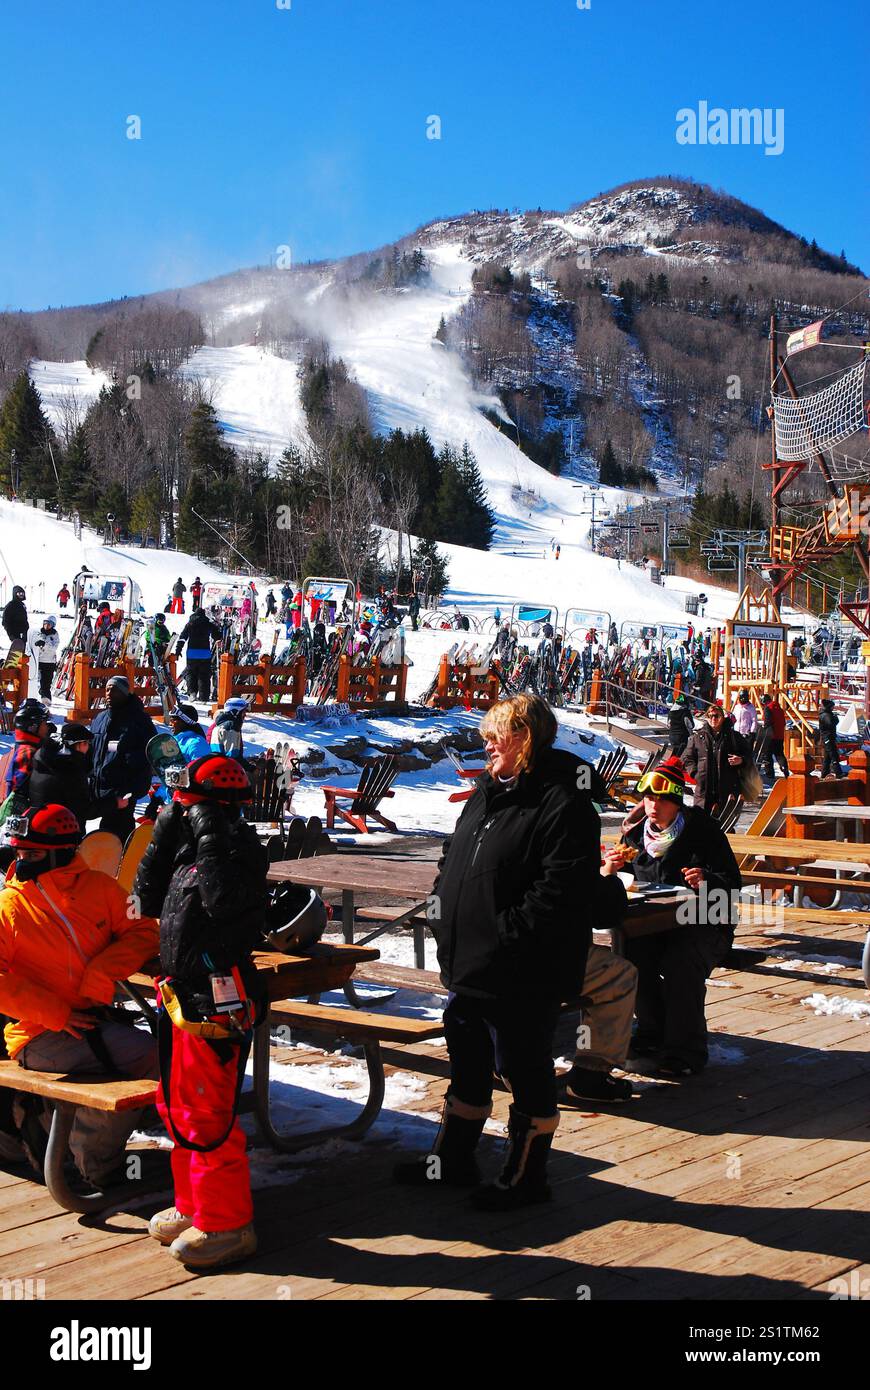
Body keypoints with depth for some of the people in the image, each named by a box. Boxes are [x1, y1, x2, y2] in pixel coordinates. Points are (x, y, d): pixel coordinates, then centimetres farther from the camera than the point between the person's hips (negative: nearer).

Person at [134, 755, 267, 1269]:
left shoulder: (239, 848, -15)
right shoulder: (190, 849, 12)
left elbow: (226, 901, -32)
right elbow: (149, 897, 14)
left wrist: (209, 837, -26)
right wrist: (166, 833, 6)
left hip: (216, 1002, -10)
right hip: (184, 996, 10)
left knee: (207, 1115, -3)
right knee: (179, 1107, 19)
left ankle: (227, 1224, 8)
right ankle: (194, 1206, 33)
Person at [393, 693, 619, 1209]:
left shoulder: (564, 804, -17)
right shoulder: (488, 792, 12)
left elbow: (561, 890, -25)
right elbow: (454, 862, 21)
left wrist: (505, 937, -25)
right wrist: (449, 926, 9)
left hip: (524, 979, -9)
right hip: (468, 968, 9)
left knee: (526, 1071, 6)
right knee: (467, 1065, 21)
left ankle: (526, 1177, 21)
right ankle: (453, 1161, 37)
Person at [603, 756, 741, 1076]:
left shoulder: (701, 830, -5)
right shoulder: (637, 834, 8)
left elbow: (732, 883, -9)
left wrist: (706, 881, -30)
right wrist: (611, 868, -11)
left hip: (703, 924, -4)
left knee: (679, 962, -33)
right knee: (630, 954, -25)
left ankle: (686, 1049, -16)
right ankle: (653, 1033, -3)